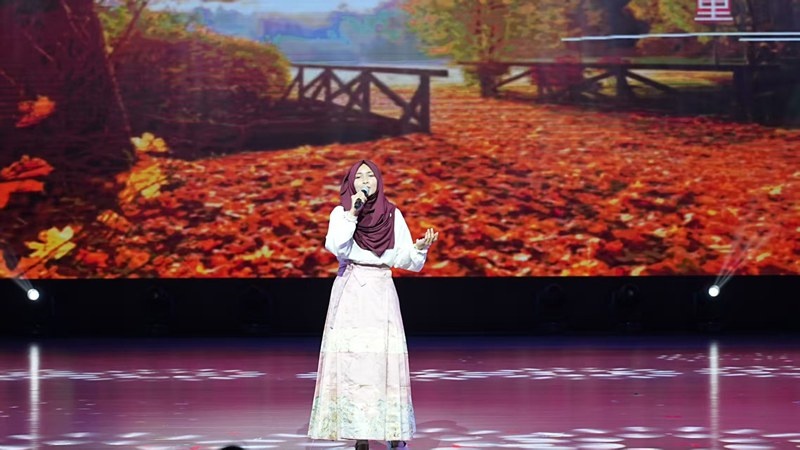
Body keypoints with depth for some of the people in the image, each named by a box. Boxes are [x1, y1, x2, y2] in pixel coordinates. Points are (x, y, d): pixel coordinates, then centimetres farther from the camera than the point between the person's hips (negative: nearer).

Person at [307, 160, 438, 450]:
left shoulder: (394, 216, 9)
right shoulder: (341, 212, 4)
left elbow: (405, 259, 6)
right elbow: (335, 246, -12)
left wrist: (421, 247, -12)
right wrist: (352, 213, -15)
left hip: (382, 294, 1)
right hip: (350, 295, -1)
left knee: (387, 360, -5)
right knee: (351, 361, -6)